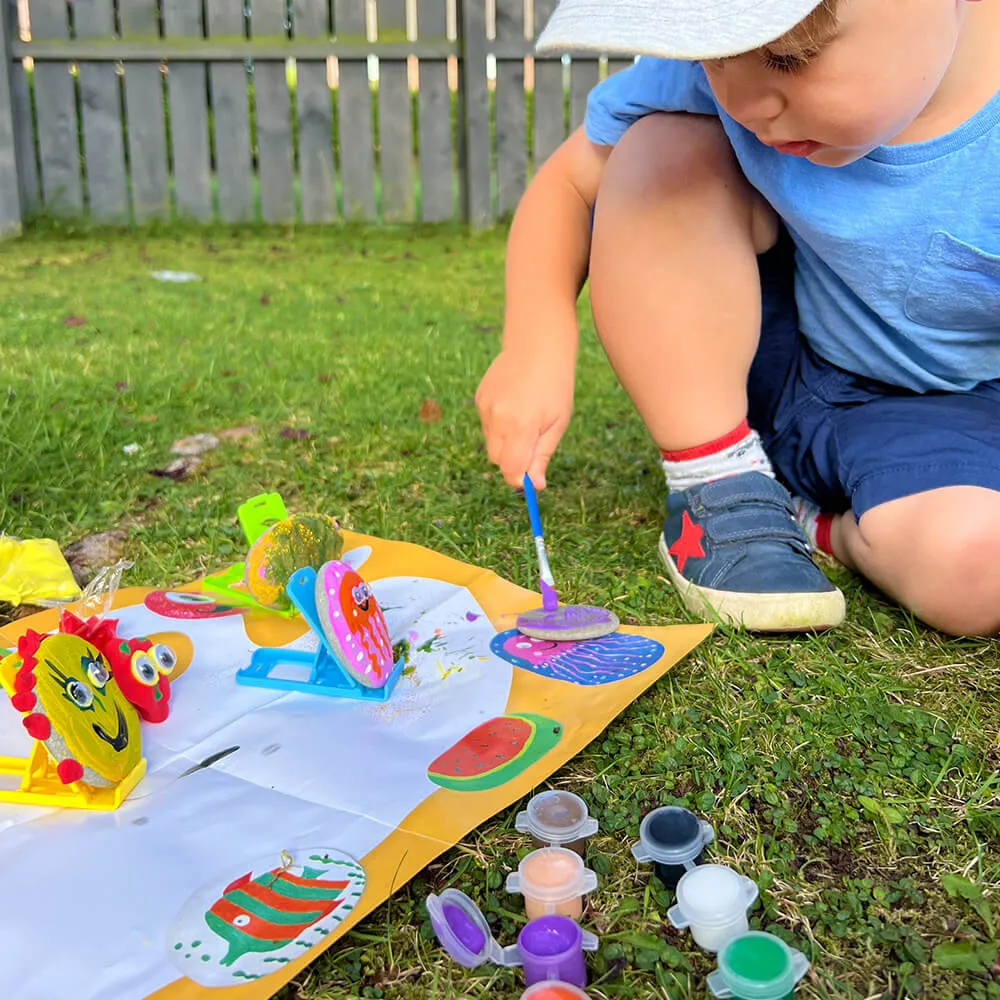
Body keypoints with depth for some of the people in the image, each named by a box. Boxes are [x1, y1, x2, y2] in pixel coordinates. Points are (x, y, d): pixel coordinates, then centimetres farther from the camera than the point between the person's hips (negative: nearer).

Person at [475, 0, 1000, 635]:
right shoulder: (715, 70, -19)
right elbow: (569, 182, -6)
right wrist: (536, 344, -21)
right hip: (772, 373, 3)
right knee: (658, 152, -21)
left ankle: (833, 525, -1)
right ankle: (720, 490, -15)